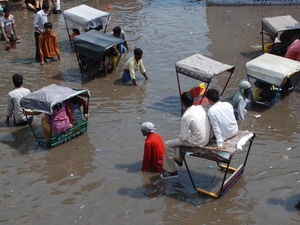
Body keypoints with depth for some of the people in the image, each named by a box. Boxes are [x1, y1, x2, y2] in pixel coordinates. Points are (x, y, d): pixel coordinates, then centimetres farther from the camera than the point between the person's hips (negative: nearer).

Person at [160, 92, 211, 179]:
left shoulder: (186, 117, -23)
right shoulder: (200, 107, -2)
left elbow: (183, 137, -18)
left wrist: (180, 137, 4)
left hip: (197, 142, -8)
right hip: (207, 138, 8)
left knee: (169, 145, 6)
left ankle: (171, 171, 17)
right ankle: (179, 159, 47)